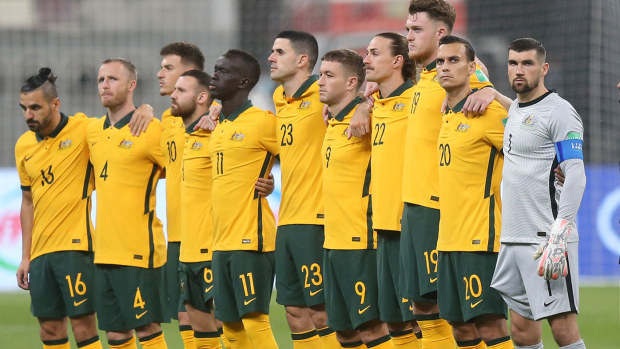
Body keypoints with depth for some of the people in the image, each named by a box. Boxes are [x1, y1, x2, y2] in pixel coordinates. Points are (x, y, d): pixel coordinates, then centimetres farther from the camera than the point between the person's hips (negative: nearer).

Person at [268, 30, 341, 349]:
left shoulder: (323, 94, -10)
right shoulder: (279, 98, 14)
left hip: (315, 220, -8)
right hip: (287, 222, 8)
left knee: (320, 313, -7)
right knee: (295, 311, 9)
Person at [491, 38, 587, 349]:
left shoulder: (559, 112, -9)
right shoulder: (514, 109, 17)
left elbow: (576, 177, -16)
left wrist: (559, 235, -24)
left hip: (546, 239, -9)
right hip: (512, 239, 9)